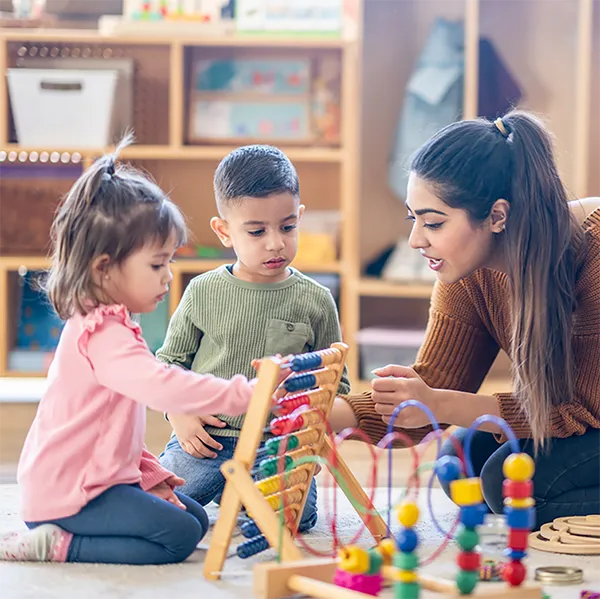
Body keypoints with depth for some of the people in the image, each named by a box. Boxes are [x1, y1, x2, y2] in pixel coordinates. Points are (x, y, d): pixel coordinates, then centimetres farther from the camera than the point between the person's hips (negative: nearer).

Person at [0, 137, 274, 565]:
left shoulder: (106, 325, 15)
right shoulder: (103, 335, -21)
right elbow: (162, 387, -38)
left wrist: (151, 476, 15)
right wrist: (244, 394, -38)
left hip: (97, 478, 11)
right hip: (66, 493, -11)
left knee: (197, 517, 12)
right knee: (179, 534, -16)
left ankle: (56, 539, 8)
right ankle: (59, 545, -10)